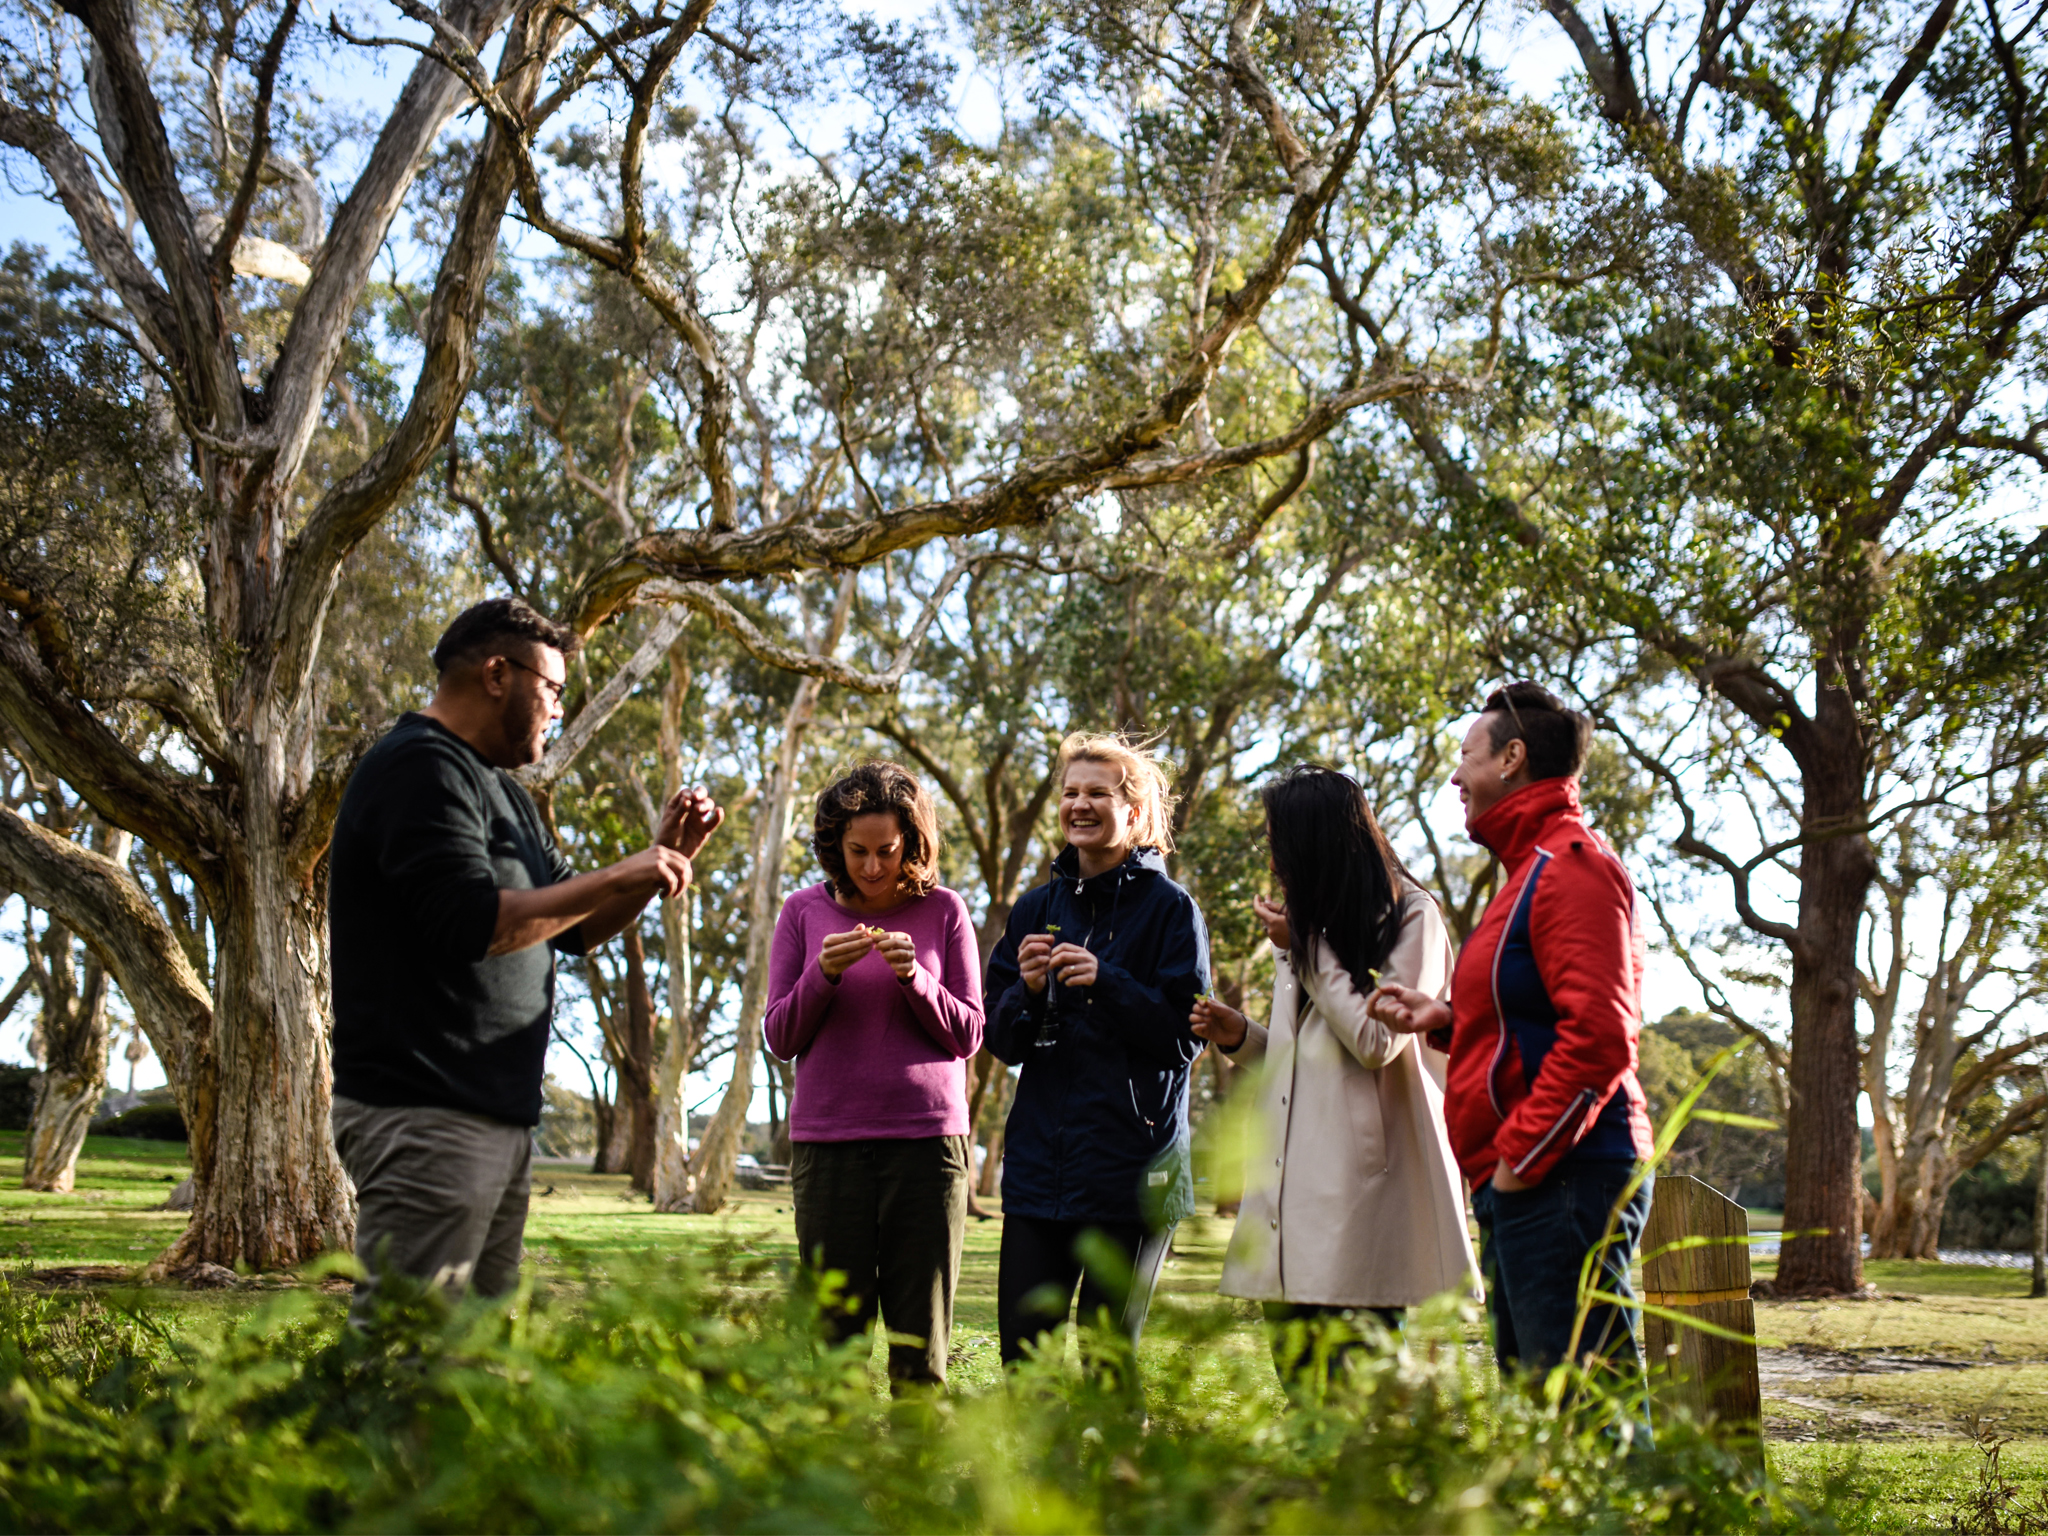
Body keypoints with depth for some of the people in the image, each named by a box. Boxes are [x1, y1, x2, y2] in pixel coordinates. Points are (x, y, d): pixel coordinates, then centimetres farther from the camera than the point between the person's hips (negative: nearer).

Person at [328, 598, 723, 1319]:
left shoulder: (499, 790, 22)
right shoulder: (421, 767, -10)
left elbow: (575, 928, 23)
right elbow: (472, 921, -23)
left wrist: (664, 855, 8)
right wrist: (616, 878, -16)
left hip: (498, 1117, 10)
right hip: (426, 1120, -10)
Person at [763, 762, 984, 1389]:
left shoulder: (943, 911, 5)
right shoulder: (805, 912, 7)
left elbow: (967, 1035, 6)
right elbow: (780, 1038, 7)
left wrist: (915, 979, -11)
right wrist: (824, 974, -10)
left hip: (927, 1142, 0)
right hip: (827, 1143, 1)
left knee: (919, 1348, 1)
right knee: (834, 1335, 0)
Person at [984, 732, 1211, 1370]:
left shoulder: (1169, 908, -1)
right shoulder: (1037, 907, 12)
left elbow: (1185, 1037, -7)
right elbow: (1003, 1041, 12)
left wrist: (1104, 982, -18)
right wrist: (1027, 992, -8)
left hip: (1131, 1166, -4)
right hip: (1039, 1161, 4)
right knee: (1021, 1352, 1)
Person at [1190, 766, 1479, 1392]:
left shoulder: (1411, 918, -1)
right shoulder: (1311, 927, 22)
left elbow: (1376, 1041, -11)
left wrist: (1304, 948, -5)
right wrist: (1243, 1037, 8)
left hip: (1362, 1191, -7)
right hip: (1294, 1190, 7)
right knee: (1297, 1377, 5)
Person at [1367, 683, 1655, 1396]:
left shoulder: (1572, 866, -11)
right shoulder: (1534, 869, 22)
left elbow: (1598, 1036, -21)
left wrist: (1520, 1157, -19)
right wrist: (1446, 1017, 13)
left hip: (1562, 1178, -11)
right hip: (1525, 1183, 11)